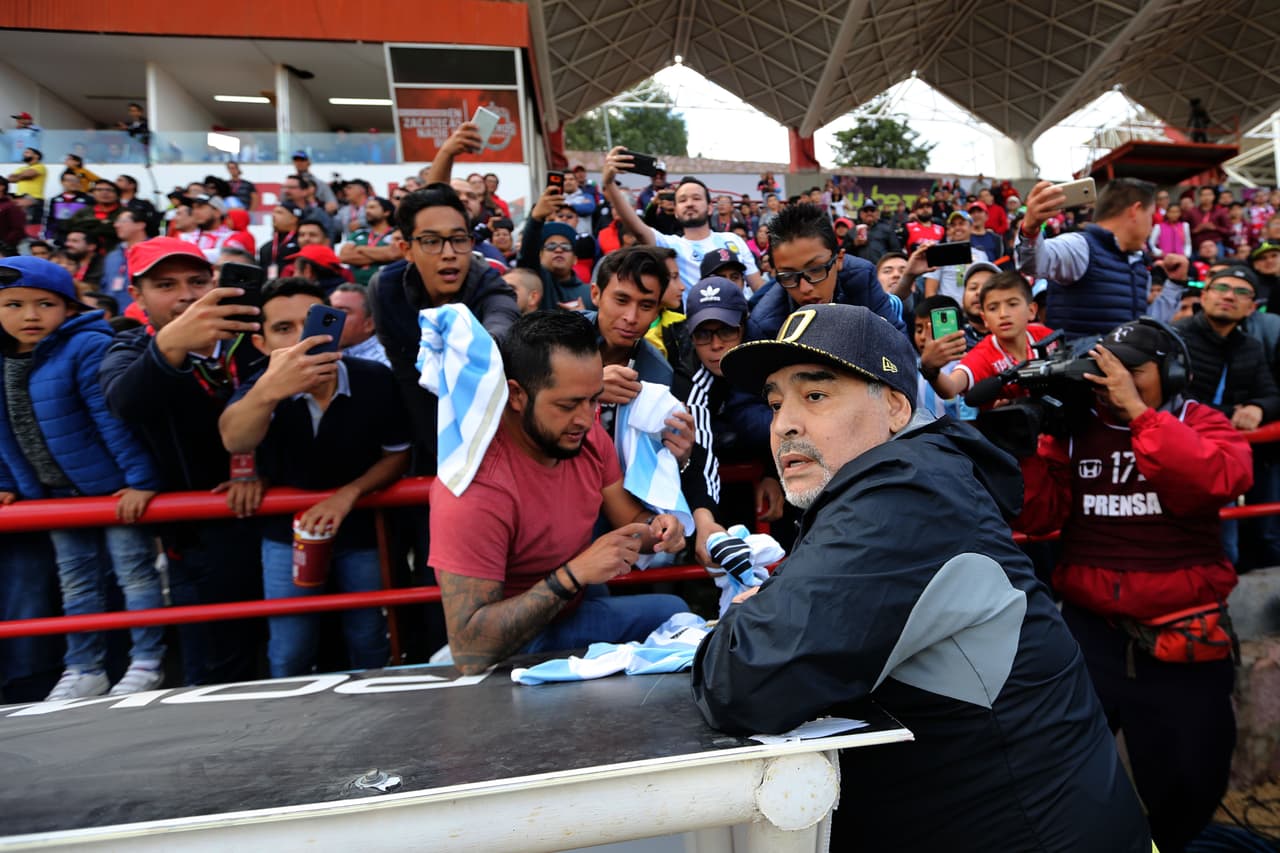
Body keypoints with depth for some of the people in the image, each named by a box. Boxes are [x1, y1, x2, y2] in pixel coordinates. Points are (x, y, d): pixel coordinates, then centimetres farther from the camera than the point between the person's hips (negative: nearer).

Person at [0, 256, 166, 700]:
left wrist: (141, 480, -26)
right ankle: (84, 670, 31)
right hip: (56, 493, 8)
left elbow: (117, 418, -24)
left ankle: (147, 664, 15)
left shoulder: (88, 348, -18)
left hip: (115, 488, -8)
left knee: (135, 573, 3)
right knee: (76, 582, 17)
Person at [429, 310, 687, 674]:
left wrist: (655, 528, -19)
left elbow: (629, 518, 4)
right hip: (517, 641, -7)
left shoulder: (586, 435, -11)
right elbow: (470, 649, -31)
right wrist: (574, 573, -37)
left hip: (583, 602, 7)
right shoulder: (475, 485, -31)